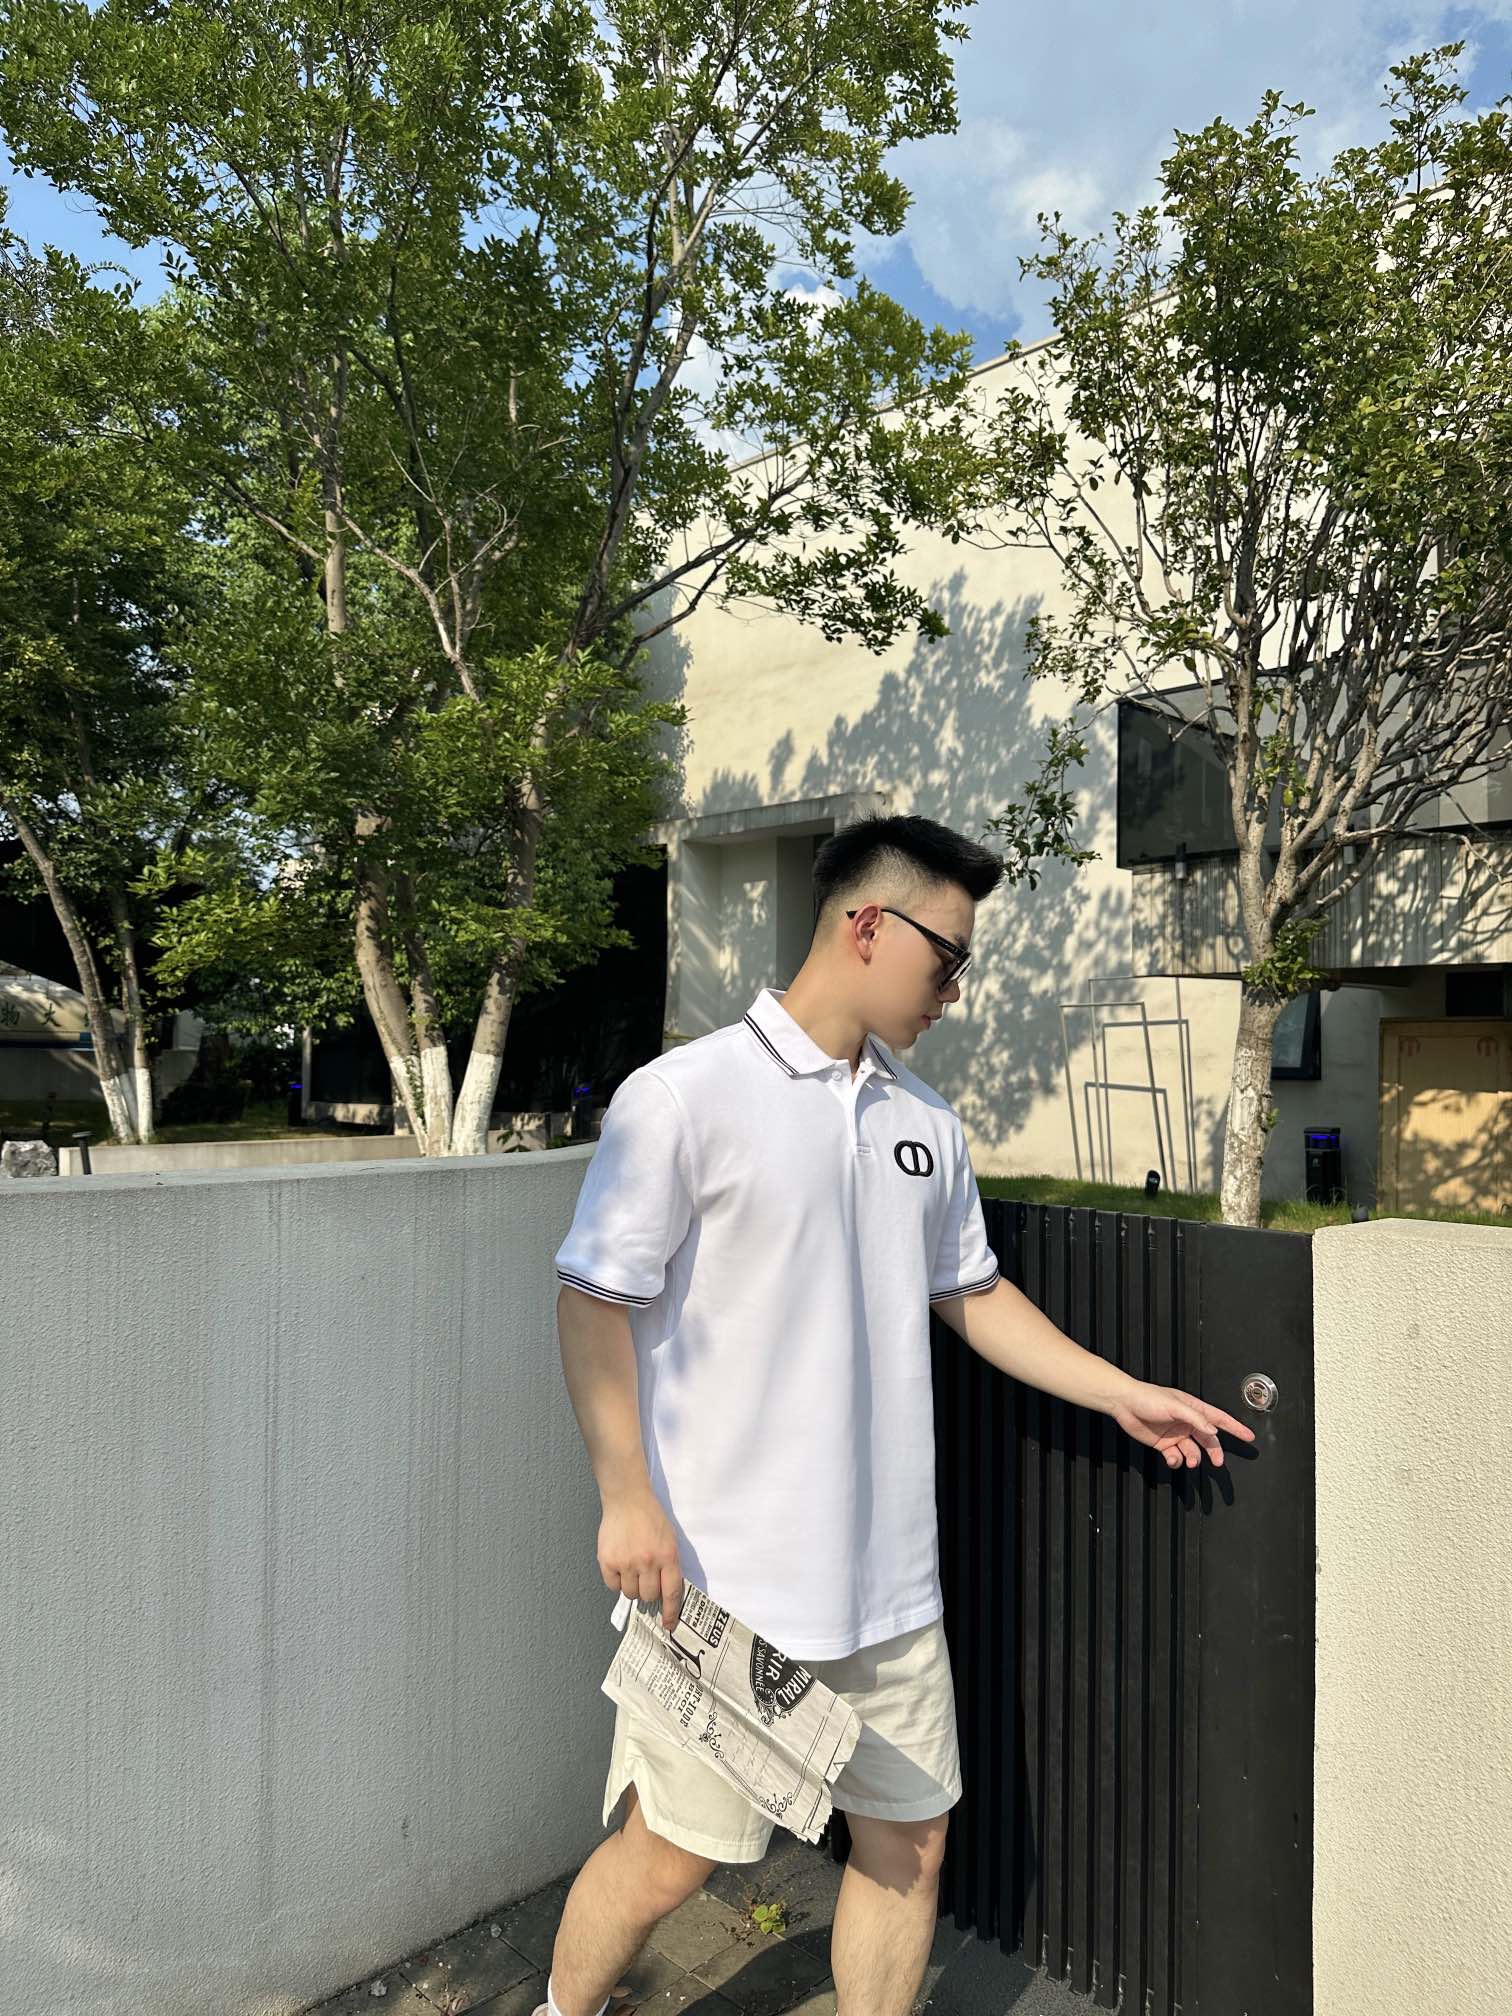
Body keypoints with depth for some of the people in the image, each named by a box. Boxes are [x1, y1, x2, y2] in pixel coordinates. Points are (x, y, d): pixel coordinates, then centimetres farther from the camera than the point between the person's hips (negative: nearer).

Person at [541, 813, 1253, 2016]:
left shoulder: (928, 1123, 7)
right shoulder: (683, 1097, -13)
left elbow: (973, 1294, 16)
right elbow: (595, 1304, -12)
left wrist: (1125, 1395, 13)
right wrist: (628, 1501, -15)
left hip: (888, 1574, 6)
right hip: (721, 1575, -5)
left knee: (910, 1838, 16)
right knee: (673, 1851, 10)